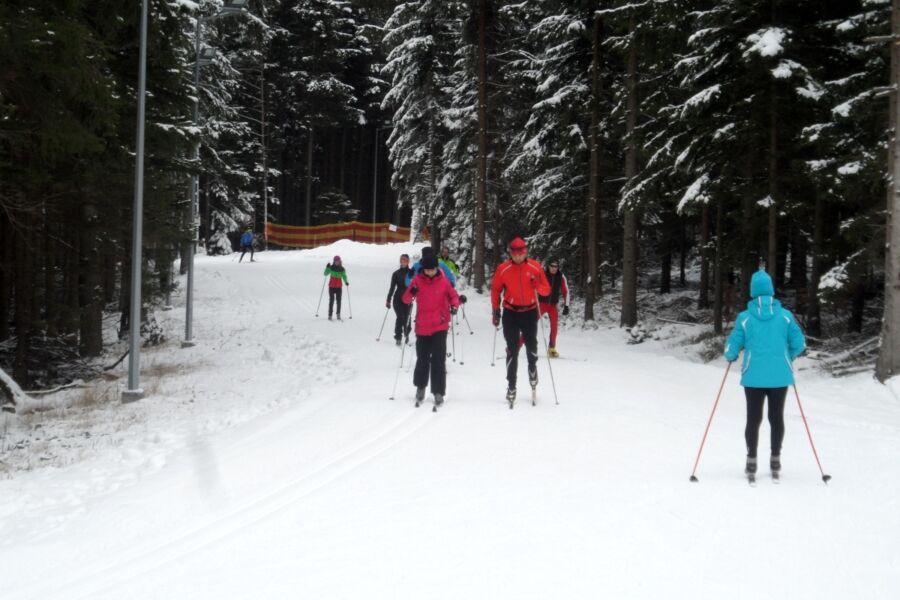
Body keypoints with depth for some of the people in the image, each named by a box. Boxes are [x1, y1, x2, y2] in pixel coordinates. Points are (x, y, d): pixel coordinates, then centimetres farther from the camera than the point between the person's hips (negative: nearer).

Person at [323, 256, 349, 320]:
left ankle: (338, 315, 3)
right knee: (331, 300, -6)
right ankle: (330, 315, -2)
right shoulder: (331, 267, 0)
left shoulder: (342, 269, 3)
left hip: (339, 287, 1)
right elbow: (326, 274, -5)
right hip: (331, 286, -1)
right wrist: (327, 268, -21)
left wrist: (346, 282, -11)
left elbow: (344, 276, 7)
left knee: (339, 300, -4)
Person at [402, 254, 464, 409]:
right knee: (422, 359, 13)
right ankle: (420, 387, 33)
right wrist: (411, 293, -24)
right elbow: (406, 299, -2)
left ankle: (438, 392, 0)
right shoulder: (417, 280, -2)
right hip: (422, 327, 1)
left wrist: (454, 304, -16)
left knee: (438, 360, -5)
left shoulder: (444, 281, -2)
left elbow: (453, 295, 6)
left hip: (440, 326, -1)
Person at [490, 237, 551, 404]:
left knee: (531, 346, 8)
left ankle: (532, 368, 41)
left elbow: (546, 290, -1)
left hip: (530, 312, 1)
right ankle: (511, 387, 3)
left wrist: (538, 286, -22)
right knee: (512, 350, -1)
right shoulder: (503, 269, -6)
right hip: (510, 313, -1)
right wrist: (496, 311, 3)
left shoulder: (535, 267, -5)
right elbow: (495, 290, 5)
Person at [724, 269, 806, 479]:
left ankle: (751, 461, 8)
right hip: (780, 377, 1)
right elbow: (799, 344, 0)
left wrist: (730, 357, 19)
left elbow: (732, 347, -4)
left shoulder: (744, 317, -7)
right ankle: (775, 460, 17)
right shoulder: (785, 315, -3)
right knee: (776, 417, 13)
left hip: (753, 377, -1)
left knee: (753, 418, 8)